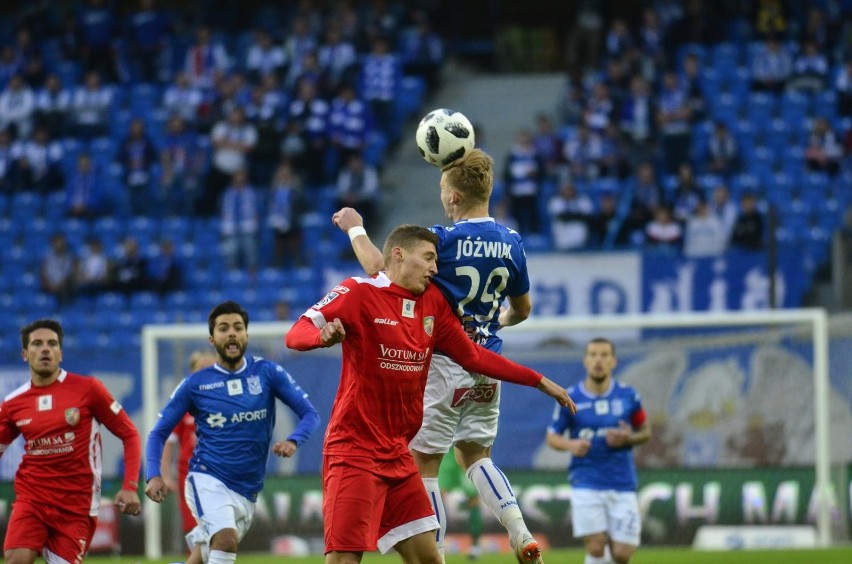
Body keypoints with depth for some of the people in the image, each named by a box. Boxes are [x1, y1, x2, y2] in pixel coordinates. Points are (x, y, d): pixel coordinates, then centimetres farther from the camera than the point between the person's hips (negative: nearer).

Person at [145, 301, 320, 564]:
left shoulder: (267, 373, 3)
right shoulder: (195, 384, 1)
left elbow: (309, 413, 2)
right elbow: (159, 433, 5)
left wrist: (293, 441, -19)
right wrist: (154, 475, -12)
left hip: (246, 493, 3)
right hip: (207, 480, -3)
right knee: (226, 540, -30)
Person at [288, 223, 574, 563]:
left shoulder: (433, 302, 11)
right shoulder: (359, 293, -8)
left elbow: (472, 356, 20)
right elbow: (296, 335, -13)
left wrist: (538, 381, 18)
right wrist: (324, 336, -37)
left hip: (397, 454, 7)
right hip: (354, 452, -7)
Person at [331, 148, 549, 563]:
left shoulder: (444, 239, -17)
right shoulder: (511, 242, 3)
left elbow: (380, 269, -18)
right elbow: (522, 309, 16)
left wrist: (356, 228, -1)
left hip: (443, 364, -6)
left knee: (423, 465, 3)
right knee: (476, 455, 19)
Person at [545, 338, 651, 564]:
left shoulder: (628, 395, 2)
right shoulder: (570, 398, -1)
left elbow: (646, 432, 13)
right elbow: (552, 437, 8)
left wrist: (628, 438, -9)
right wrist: (571, 444, -14)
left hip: (622, 485, 1)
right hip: (587, 484, -1)